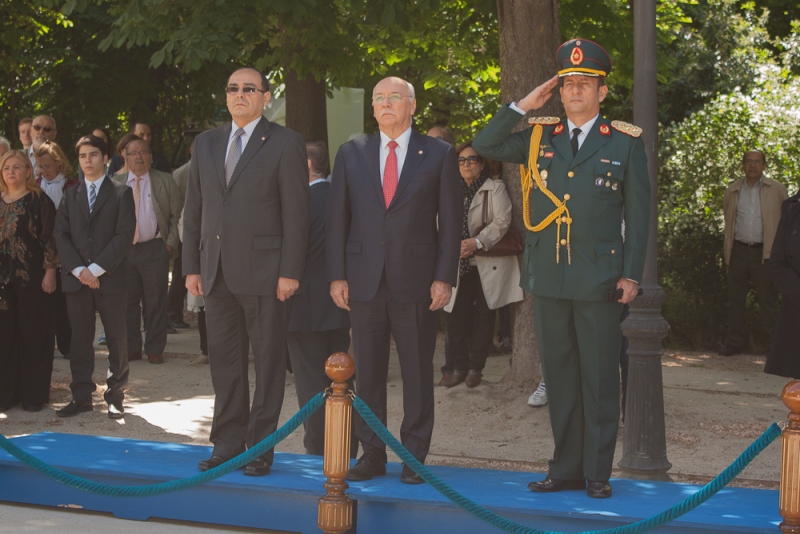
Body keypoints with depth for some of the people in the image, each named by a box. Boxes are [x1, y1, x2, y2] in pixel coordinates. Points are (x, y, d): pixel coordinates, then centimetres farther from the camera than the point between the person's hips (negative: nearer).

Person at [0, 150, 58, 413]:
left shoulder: (40, 201, -3)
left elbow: (50, 238, -6)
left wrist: (50, 272, -12)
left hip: (32, 278, -4)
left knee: (34, 335, 0)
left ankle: (34, 394, 7)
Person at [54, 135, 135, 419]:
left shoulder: (121, 193, 3)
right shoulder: (70, 195, 14)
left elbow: (125, 235, -6)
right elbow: (61, 234, 7)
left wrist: (96, 269, -12)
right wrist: (78, 269, -8)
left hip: (110, 278, -3)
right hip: (76, 277, 3)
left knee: (117, 339, 0)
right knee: (80, 339, 4)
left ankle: (115, 396, 7)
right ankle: (81, 396, 9)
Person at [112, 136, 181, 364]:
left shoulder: (165, 181, 6)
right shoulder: (115, 183, 10)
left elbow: (177, 215, 5)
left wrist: (171, 243, -4)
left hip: (154, 249, -2)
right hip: (122, 249, 2)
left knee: (155, 302, 0)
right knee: (127, 301, 5)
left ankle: (155, 349, 8)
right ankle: (131, 348, 14)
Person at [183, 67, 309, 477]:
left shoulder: (285, 143, -2)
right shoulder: (206, 143, 14)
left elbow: (296, 212, -6)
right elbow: (193, 210, 15)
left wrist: (290, 272, -12)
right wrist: (191, 266, 8)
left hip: (263, 271, -5)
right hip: (217, 272, 5)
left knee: (268, 362, 1)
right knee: (224, 361, 10)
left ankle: (261, 446, 8)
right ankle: (227, 442, 19)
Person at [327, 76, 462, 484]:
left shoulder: (439, 155, 4)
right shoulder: (351, 153, 10)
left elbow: (450, 220, 1)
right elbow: (337, 218, 8)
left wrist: (444, 278, -6)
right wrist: (336, 275, 1)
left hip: (416, 280, -2)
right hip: (363, 279, 2)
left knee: (418, 371, 2)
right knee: (367, 371, 6)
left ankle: (414, 456, 11)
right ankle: (371, 454, 15)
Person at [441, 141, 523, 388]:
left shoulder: (495, 188, -1)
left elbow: (502, 221, -11)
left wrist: (478, 242, -21)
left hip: (488, 263, -3)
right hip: (460, 264, 4)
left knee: (483, 316, 0)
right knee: (454, 315, -2)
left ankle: (476, 367, 10)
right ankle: (460, 366, 10)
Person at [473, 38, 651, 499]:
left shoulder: (625, 143, 1)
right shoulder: (539, 138, 10)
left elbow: (639, 213, 0)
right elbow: (484, 146, 8)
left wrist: (632, 274, -6)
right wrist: (524, 106, 0)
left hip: (599, 282, -4)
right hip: (549, 279, 4)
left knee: (599, 379, 1)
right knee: (560, 377, 9)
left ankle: (598, 473, 10)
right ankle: (567, 469, 18)